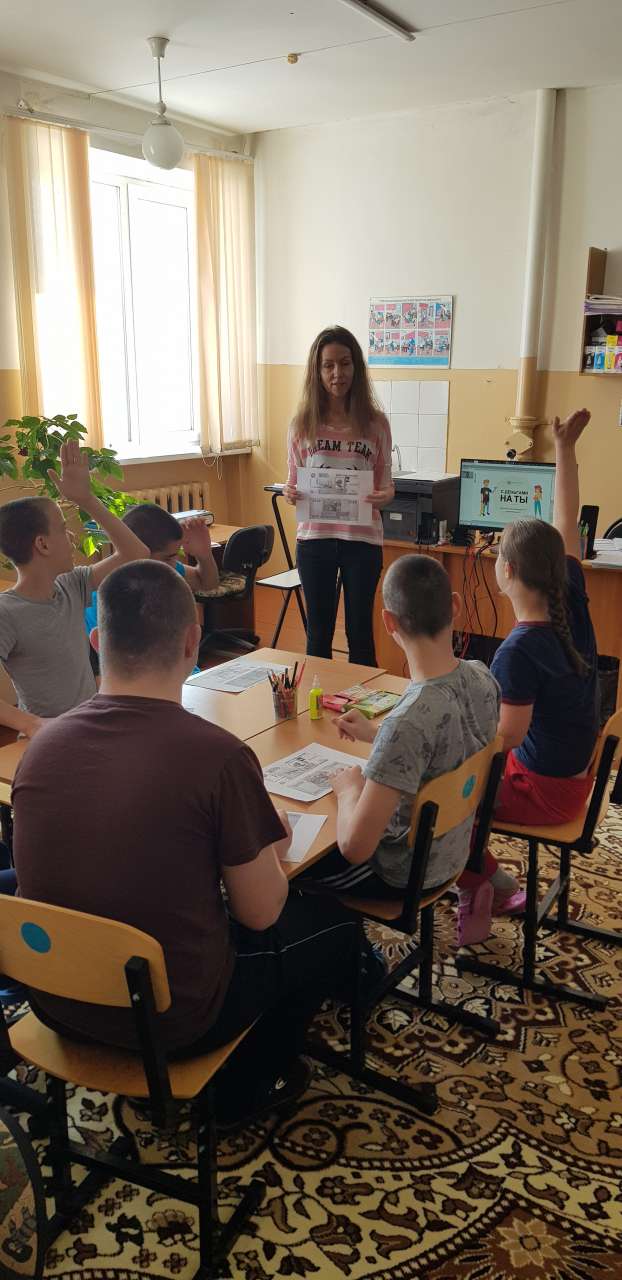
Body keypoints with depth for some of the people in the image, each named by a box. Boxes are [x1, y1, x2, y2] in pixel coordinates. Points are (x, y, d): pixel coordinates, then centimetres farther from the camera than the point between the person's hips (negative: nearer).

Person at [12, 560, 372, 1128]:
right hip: (169, 1019, -5)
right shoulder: (218, 755, -25)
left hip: (57, 1001, 5)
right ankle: (244, 1088, 33)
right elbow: (260, 913, -14)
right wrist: (272, 848, 7)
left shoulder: (43, 745, -9)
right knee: (333, 927, 18)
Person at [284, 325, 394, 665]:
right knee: (318, 631, 11)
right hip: (315, 536, 1)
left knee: (360, 631, 7)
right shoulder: (303, 424, 3)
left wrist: (386, 494, -18)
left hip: (363, 538, -1)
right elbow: (293, 482, 9)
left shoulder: (375, 423, 2)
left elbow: (385, 482, 5)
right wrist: (290, 493, -14)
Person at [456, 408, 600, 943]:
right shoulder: (572, 603, -9)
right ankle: (491, 884, 21)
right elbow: (566, 522, 0)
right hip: (575, 773, 8)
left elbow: (507, 737, -22)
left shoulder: (519, 652, -29)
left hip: (544, 790, -8)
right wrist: (565, 450, 6)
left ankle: (489, 884, 17)